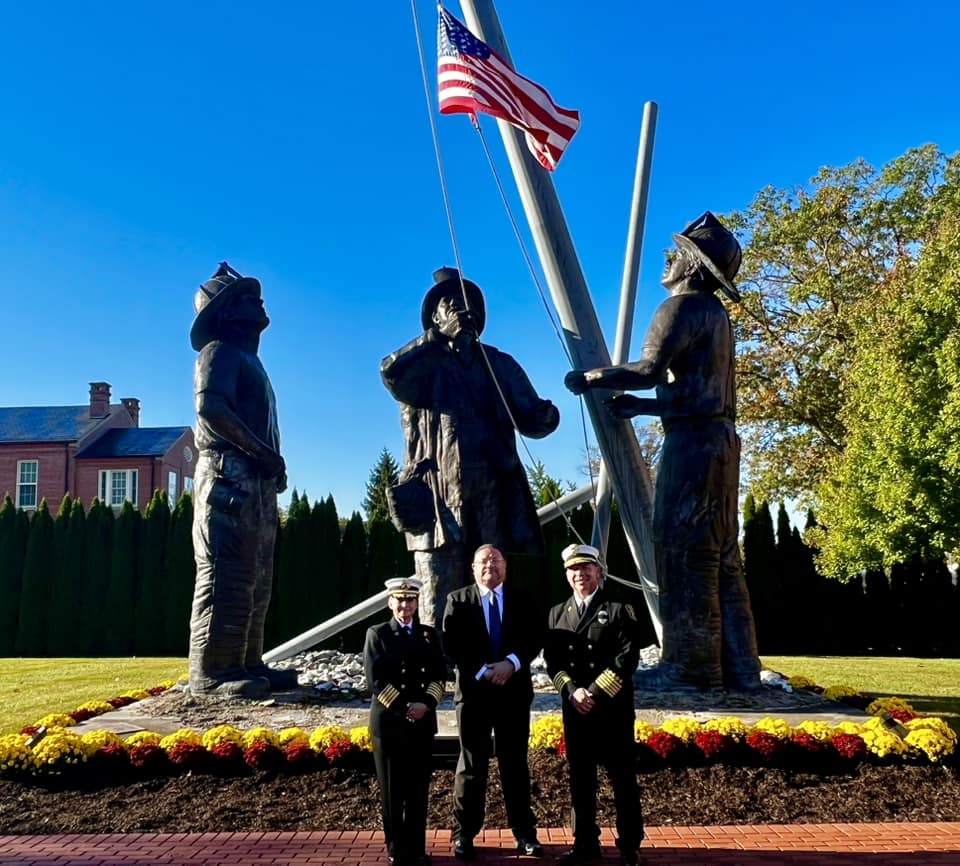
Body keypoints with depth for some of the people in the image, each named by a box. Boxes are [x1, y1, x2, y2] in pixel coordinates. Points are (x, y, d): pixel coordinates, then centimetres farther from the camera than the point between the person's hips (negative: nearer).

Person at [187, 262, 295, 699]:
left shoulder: (249, 360, 26)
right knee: (226, 577, -11)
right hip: (228, 475, -10)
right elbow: (210, 408, -20)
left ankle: (246, 665, 13)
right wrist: (264, 452, -16)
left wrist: (271, 462, 4)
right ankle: (212, 672, -9)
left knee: (254, 581, 9)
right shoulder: (221, 351, -2)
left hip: (255, 480, 10)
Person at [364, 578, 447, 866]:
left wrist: (426, 704, -14)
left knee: (418, 789, 8)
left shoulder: (430, 635, 10)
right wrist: (403, 708, -14)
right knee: (392, 790, 5)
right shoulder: (377, 634, 1)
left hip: (423, 722, 3)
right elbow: (376, 680, -7)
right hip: (388, 721, -2)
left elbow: (439, 675, 3)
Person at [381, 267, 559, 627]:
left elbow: (527, 419, 11)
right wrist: (436, 338, -7)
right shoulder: (423, 364, 11)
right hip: (437, 495, -2)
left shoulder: (499, 364, 19)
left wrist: (546, 416, -12)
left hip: (491, 492, 3)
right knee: (438, 599, -6)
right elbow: (390, 372, -12)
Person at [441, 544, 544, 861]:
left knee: (515, 764, 10)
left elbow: (535, 638, -2)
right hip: (473, 690, -1)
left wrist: (511, 663, -18)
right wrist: (482, 671, -16)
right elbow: (452, 645, -5)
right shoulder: (458, 600, 2)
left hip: (514, 691, 1)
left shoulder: (521, 599, 5)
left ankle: (525, 833, 20)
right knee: (471, 765, 7)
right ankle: (464, 834, 17)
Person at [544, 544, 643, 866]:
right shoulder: (556, 614, 11)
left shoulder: (619, 610, -1)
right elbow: (552, 661, 6)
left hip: (613, 707, -3)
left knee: (622, 778, 3)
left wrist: (595, 694, -14)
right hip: (574, 708, 4)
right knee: (580, 778, 9)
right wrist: (573, 691, -11)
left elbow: (627, 659, -9)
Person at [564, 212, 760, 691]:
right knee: (719, 558, 9)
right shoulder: (716, 314, 24)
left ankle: (690, 666, -6)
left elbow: (650, 369, -18)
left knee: (683, 553, -8)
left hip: (692, 442, -10)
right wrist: (637, 405, 23)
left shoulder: (683, 307, -5)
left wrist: (591, 377, -7)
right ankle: (735, 668, 12)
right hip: (719, 438, 10)